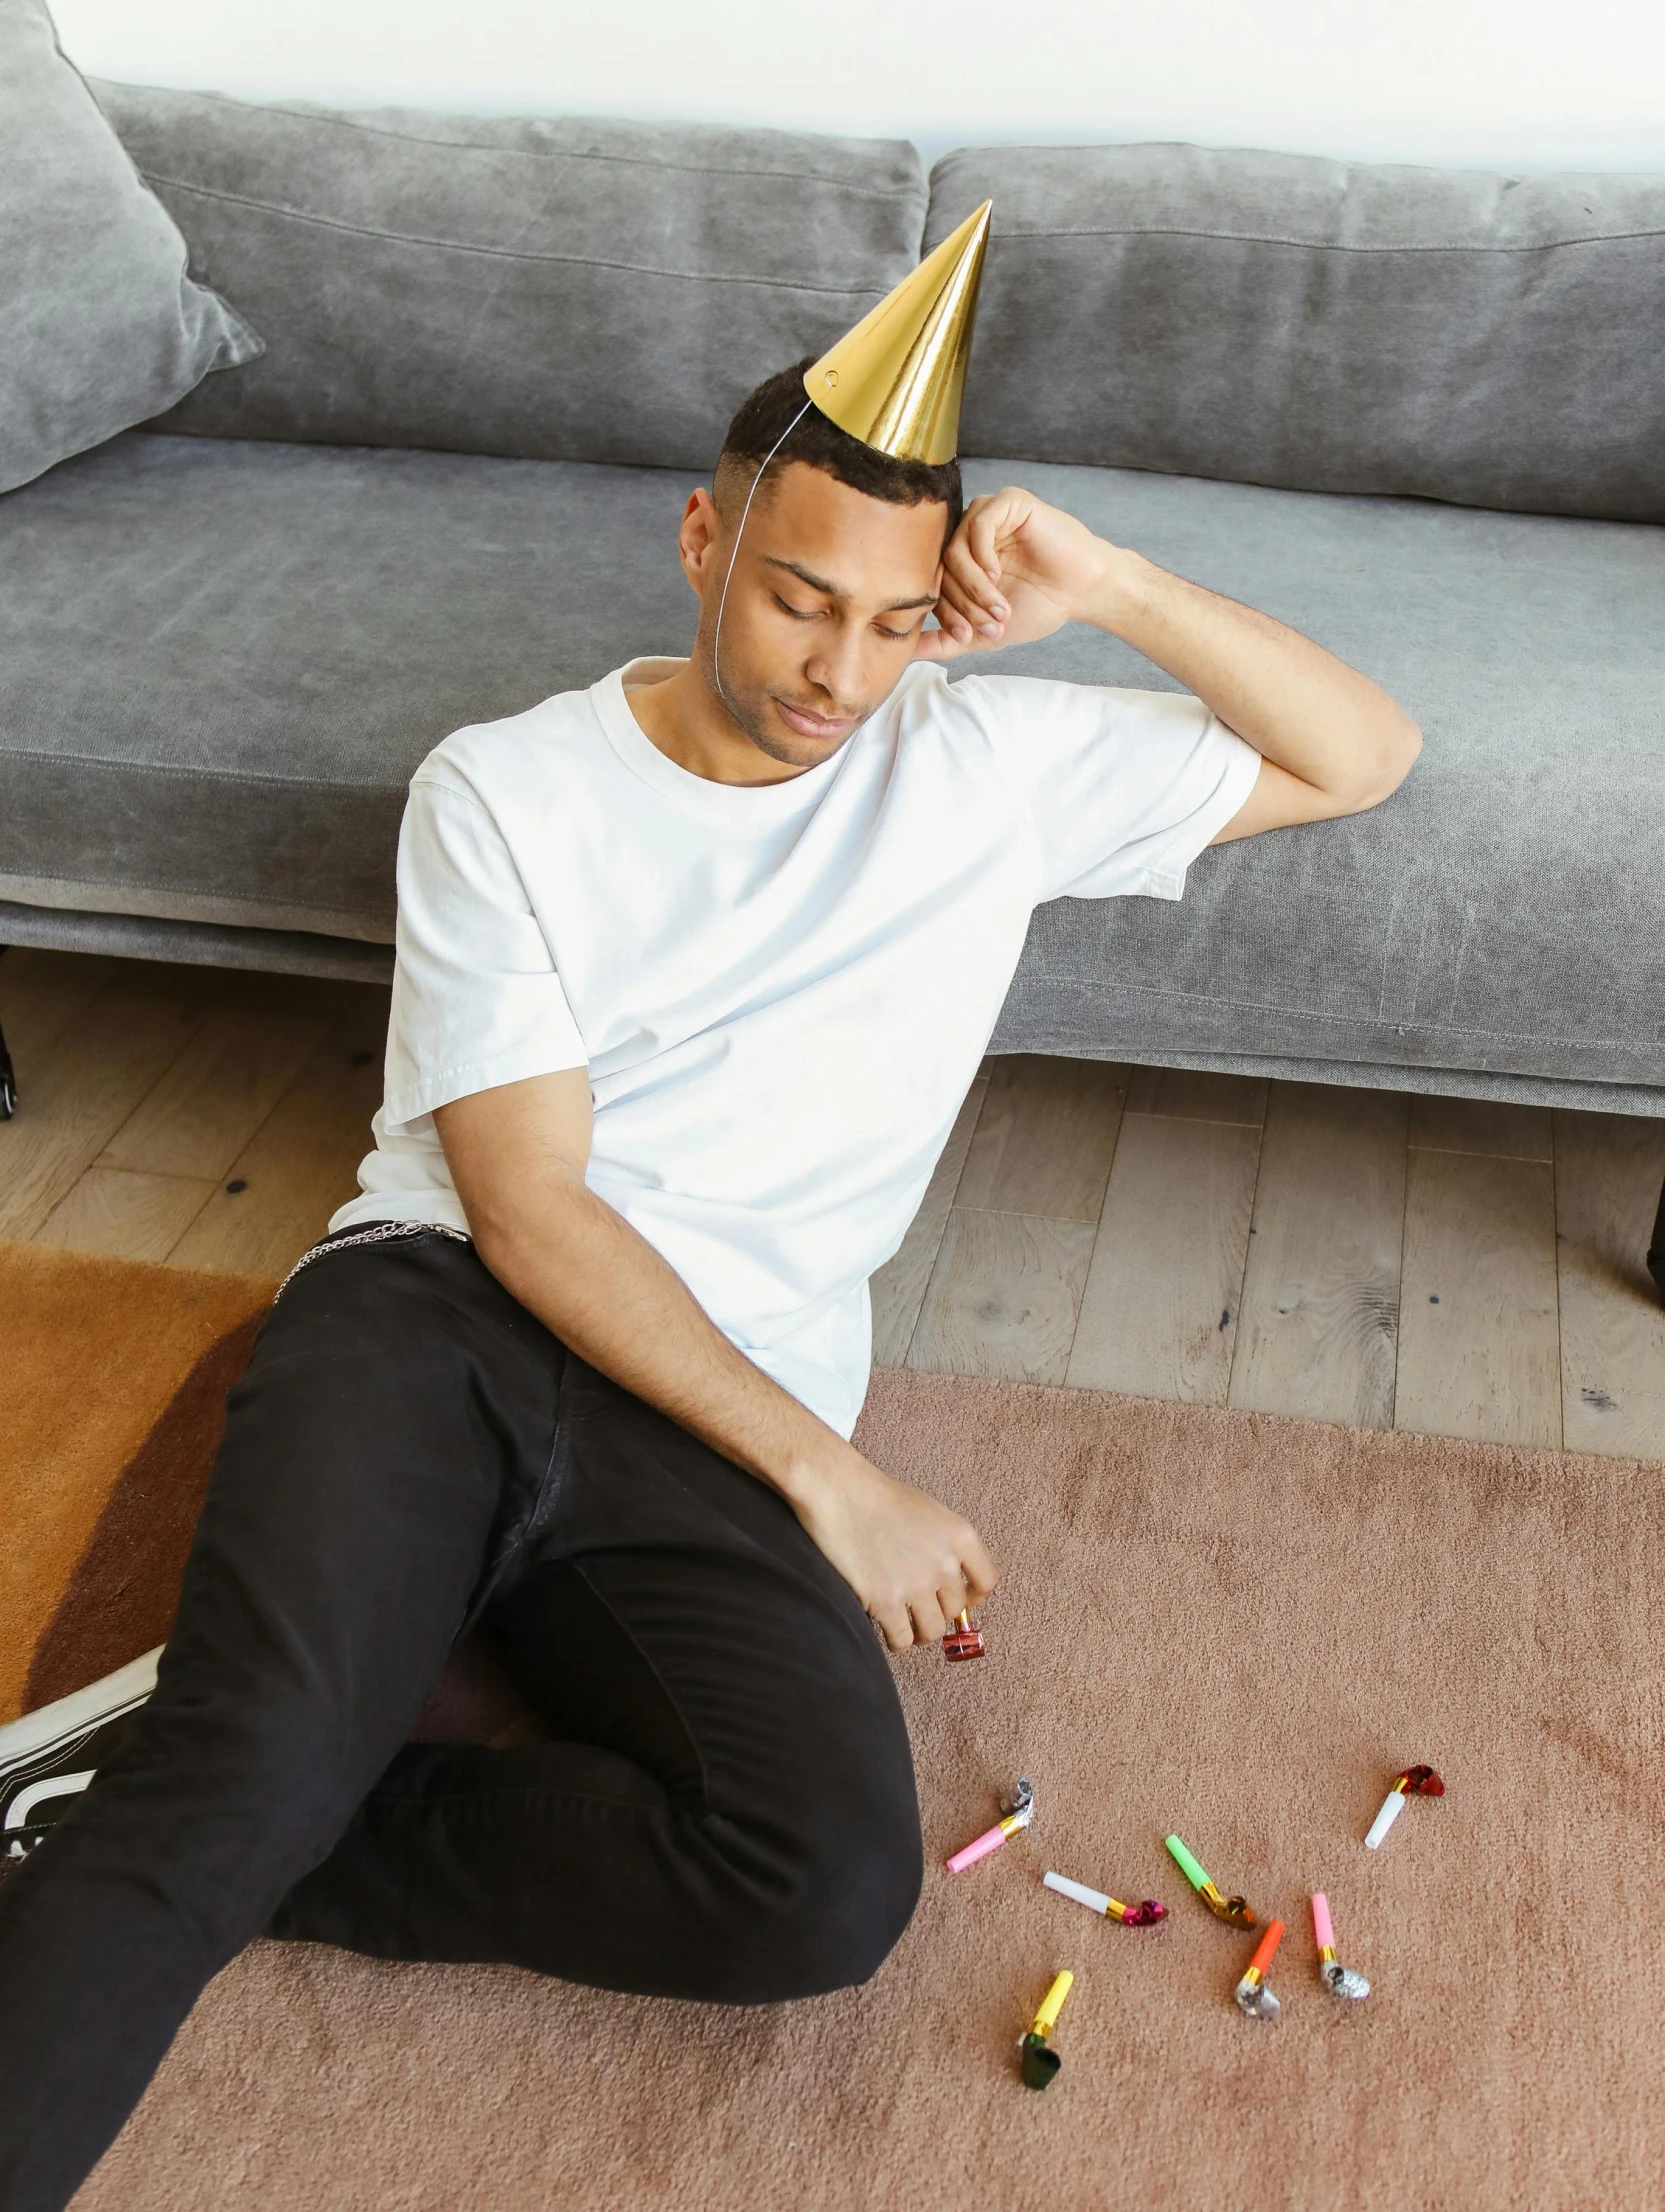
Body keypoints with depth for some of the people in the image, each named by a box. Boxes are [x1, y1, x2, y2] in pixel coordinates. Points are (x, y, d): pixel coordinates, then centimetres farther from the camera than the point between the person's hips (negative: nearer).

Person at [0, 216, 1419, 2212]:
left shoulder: (994, 763, 12)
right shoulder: (503, 790, 4)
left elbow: (1366, 758, 14)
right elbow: (527, 1210, -4)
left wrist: (1105, 589, -1)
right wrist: (829, 1475, -10)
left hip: (716, 1410, 3)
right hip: (435, 1323, -2)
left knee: (832, 1883, -26)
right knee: (251, 1772, -34)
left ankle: (168, 1828, -12)